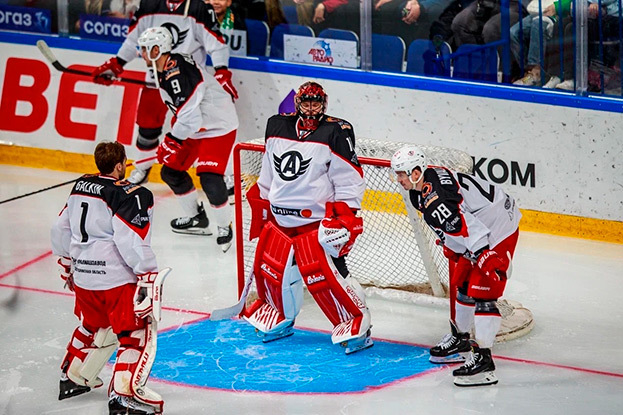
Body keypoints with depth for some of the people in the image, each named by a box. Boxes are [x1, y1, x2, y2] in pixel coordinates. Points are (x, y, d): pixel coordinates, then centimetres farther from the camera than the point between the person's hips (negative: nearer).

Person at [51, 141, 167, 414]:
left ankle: (72, 377, 41)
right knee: (137, 331, -2)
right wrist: (148, 277, -18)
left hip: (83, 278, 8)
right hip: (116, 278, -8)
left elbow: (61, 229, 17)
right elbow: (132, 242, -23)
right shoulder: (128, 196, -15)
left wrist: (67, 266, 30)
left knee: (94, 326, 29)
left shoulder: (80, 187, 9)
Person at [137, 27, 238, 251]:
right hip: (195, 128, 11)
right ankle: (196, 218, 29)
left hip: (219, 127, -11)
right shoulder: (163, 71, 4)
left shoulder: (178, 74, -28)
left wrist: (172, 141, -21)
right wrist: (172, 139, 15)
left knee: (210, 179, -22)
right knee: (171, 171, 13)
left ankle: (225, 228, -4)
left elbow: (189, 114, -31)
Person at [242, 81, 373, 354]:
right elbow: (268, 173, 21)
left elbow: (349, 178, -9)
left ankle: (355, 325, -5)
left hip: (317, 218, -6)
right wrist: (259, 206, 23)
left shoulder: (336, 132, -9)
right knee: (269, 268, 11)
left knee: (322, 274, -15)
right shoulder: (277, 127, 9)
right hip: (280, 216, 6)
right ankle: (279, 318, 35)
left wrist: (344, 215, -15)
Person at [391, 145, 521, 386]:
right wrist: (450, 244, 27)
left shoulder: (435, 201, -29)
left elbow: (467, 226, -35)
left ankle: (483, 359, -21)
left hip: (497, 233, -11)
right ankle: (460, 340, 38)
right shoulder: (428, 177, 4)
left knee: (481, 294, -17)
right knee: (461, 285, 20)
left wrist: (487, 258, -39)